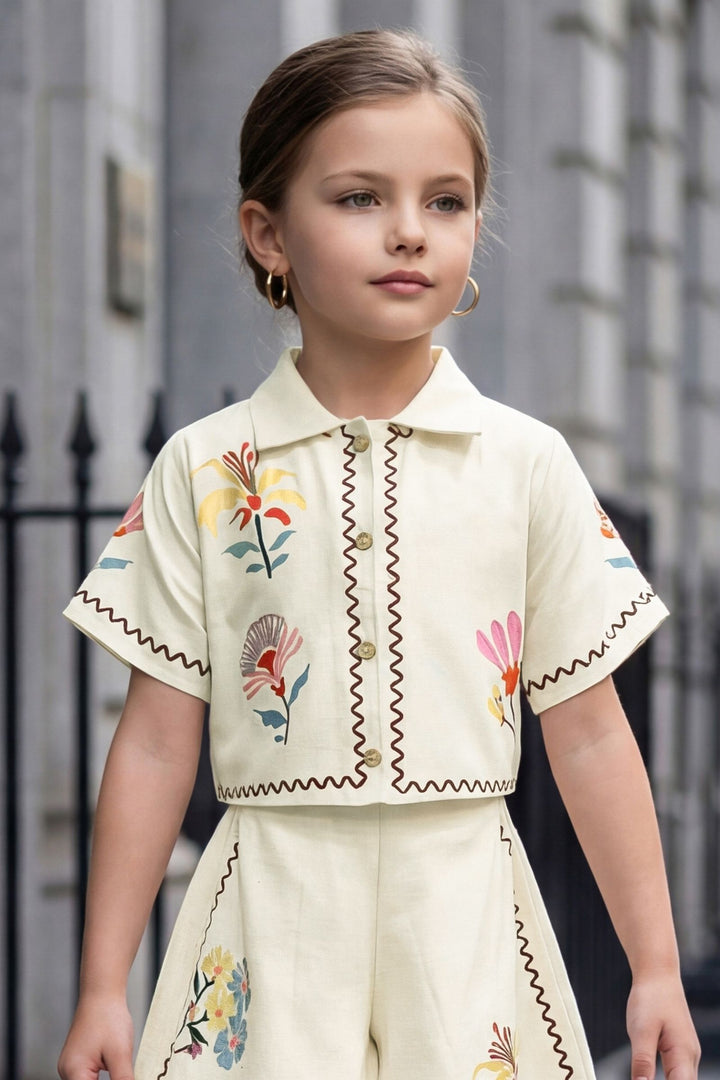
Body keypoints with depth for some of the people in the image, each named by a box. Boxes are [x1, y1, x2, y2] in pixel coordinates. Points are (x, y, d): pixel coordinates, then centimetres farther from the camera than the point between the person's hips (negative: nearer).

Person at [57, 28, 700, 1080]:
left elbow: (588, 732, 4)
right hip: (276, 908, 0)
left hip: (461, 911, 1)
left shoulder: (528, 463, 3)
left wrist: (656, 970, 3)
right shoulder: (204, 470, 2)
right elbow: (158, 741, 3)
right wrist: (102, 989, 2)